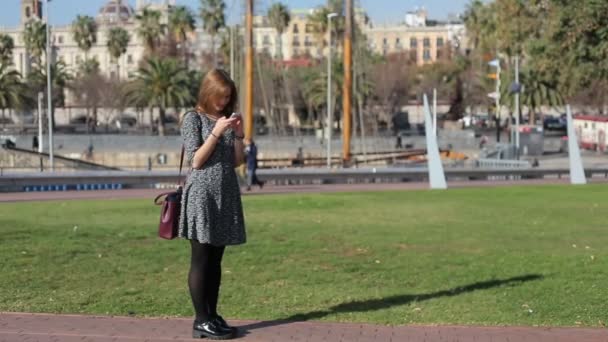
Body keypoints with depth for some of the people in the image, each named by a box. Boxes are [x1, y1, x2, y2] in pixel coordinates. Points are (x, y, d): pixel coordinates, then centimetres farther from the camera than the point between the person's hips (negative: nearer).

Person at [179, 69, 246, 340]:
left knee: (216, 260, 9)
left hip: (226, 194, 6)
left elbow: (237, 162, 13)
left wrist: (238, 135, -1)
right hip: (202, 194, -6)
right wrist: (216, 133, -15)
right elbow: (196, 161, -10)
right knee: (201, 259, -4)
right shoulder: (193, 118, -3)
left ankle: (213, 315, 14)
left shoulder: (227, 119, 14)